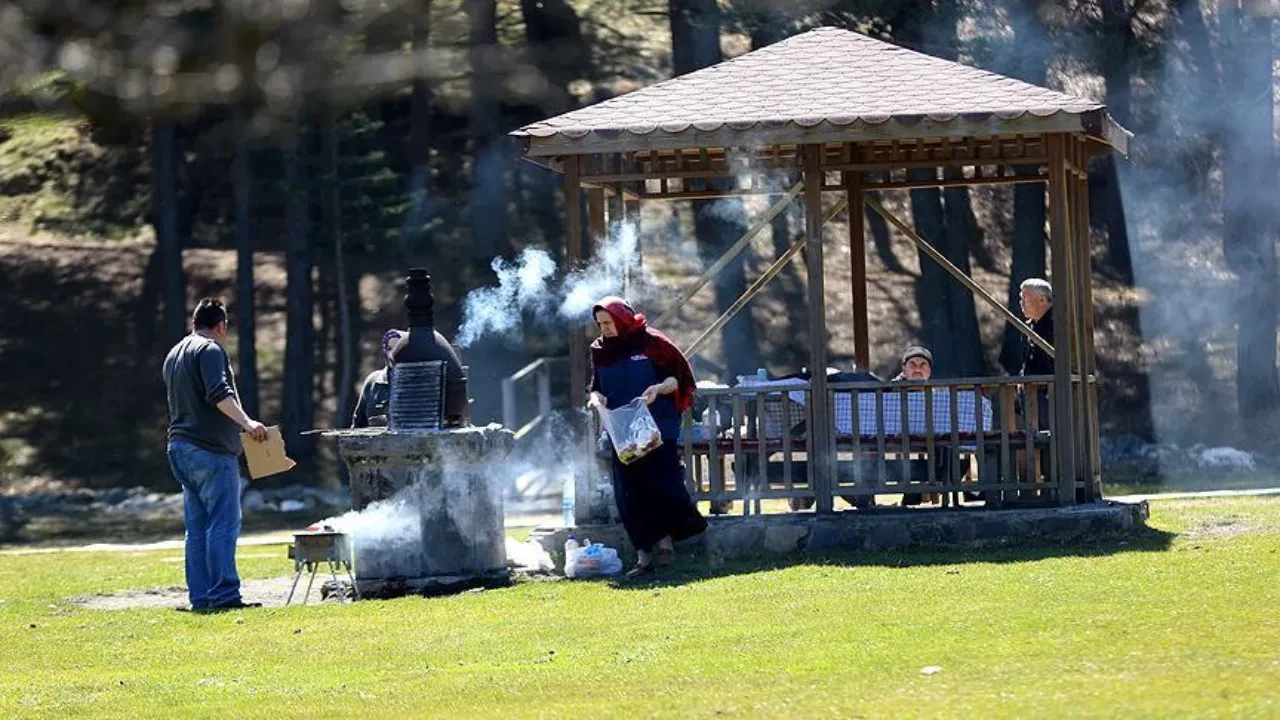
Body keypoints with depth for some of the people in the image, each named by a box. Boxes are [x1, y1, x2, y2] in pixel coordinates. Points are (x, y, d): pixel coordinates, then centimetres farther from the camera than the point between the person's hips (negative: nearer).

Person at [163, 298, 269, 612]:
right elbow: (219, 394, -23)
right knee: (223, 524, -10)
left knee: (197, 527, 9)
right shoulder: (210, 350, -7)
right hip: (211, 450, -9)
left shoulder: (174, 355, 21)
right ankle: (223, 595, -15)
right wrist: (246, 422, -31)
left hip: (181, 447, 9)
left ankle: (200, 596, 7)